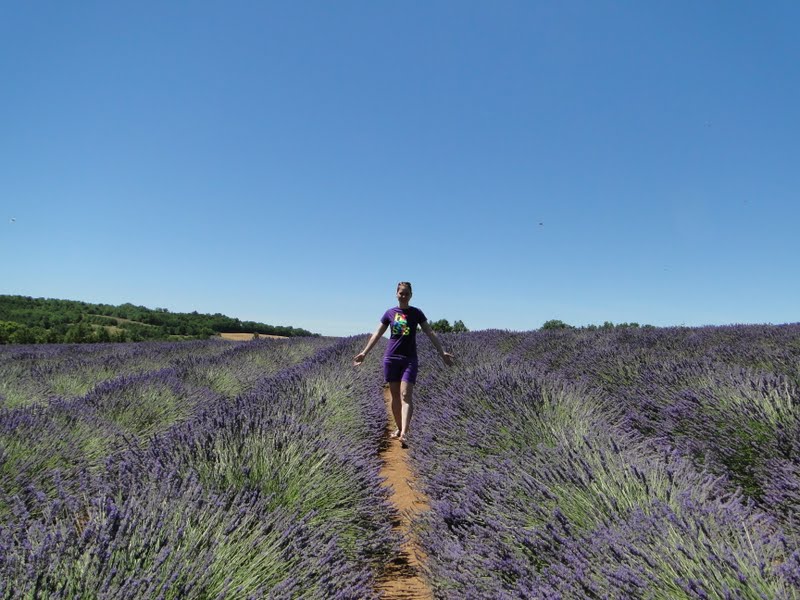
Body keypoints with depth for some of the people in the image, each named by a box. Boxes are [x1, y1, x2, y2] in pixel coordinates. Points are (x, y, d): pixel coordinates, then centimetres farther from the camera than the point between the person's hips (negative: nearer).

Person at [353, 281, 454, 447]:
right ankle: (399, 428, 22)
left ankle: (404, 434, -19)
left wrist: (442, 352, -4)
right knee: (395, 395, 7)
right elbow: (377, 334, 11)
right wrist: (364, 352, 7)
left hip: (410, 359, -2)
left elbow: (430, 333, 3)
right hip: (391, 357, 2)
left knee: (406, 396, -12)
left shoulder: (416, 313, 4)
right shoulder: (390, 313, 7)